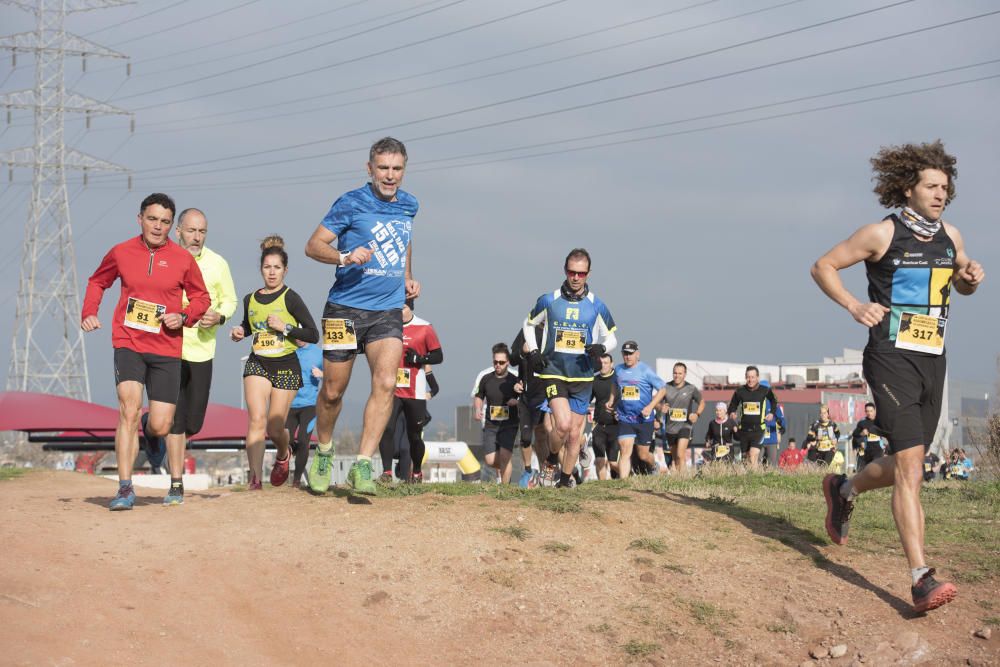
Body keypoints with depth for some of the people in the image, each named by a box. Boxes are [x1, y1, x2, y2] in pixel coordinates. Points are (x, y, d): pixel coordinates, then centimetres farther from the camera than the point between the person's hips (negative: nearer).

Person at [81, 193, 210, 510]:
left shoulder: (183, 259, 1)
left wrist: (184, 316, -7)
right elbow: (97, 282, 21)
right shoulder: (121, 252, 4)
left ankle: (151, 437, 41)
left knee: (160, 427, 0)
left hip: (166, 348, 1)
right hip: (128, 343, 0)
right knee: (129, 407, -20)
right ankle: (125, 489, -16)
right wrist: (89, 313, 6)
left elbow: (201, 297, 12)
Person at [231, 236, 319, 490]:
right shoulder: (250, 300, 7)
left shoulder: (290, 298, -6)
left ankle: (283, 454, 36)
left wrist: (285, 327, -18)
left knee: (274, 428, -1)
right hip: (257, 364, 3)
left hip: (286, 366, -3)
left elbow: (313, 335, -9)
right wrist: (239, 332, 6)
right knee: (256, 419, -16)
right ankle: (255, 479, -18)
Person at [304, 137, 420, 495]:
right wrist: (346, 257, -25)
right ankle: (323, 452, 32)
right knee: (333, 391, 5)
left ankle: (363, 465, -15)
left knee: (385, 383, -17)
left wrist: (408, 277, 16)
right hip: (346, 308, -3)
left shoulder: (408, 205, 10)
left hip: (388, 310, 3)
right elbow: (313, 245, -7)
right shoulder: (351, 203, -7)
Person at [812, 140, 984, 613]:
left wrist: (971, 277, 3)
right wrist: (854, 306, -13)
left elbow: (960, 283, 27)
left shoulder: (950, 235, 10)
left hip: (932, 361, 7)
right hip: (892, 358, -7)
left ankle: (843, 489, 46)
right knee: (910, 464, -17)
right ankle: (921, 580, -20)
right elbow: (823, 267, 1)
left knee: (905, 466, 16)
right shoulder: (882, 234, -6)